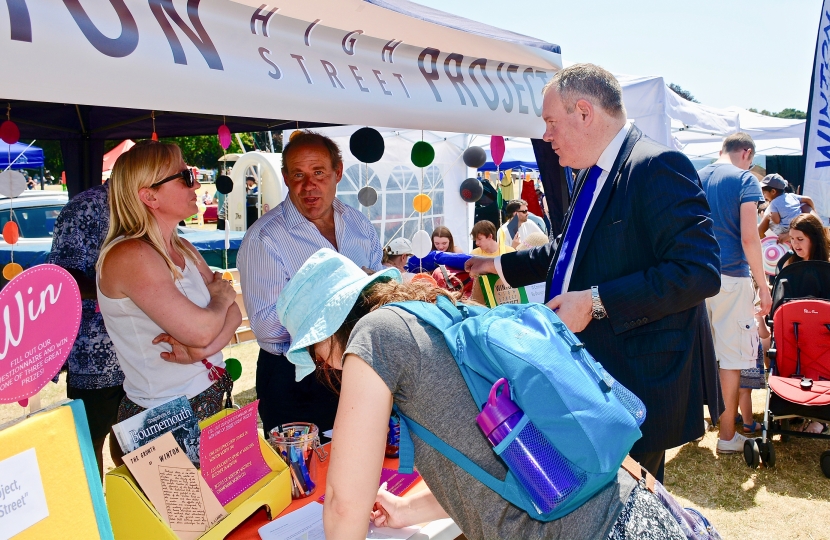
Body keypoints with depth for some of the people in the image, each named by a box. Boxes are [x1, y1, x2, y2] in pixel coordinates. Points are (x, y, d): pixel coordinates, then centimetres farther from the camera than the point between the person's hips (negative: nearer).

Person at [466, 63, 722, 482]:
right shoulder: (591, 175, 13)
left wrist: (596, 302, -25)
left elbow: (698, 271, -26)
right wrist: (498, 265, 24)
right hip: (591, 377, 9)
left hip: (640, 383, -9)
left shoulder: (658, 167, -18)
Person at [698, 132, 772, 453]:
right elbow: (749, 237, -12)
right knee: (732, 355, 3)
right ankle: (727, 435, 10)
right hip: (731, 277, -5)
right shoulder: (744, 179, -4)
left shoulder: (697, 178, 12)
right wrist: (762, 285, -7)